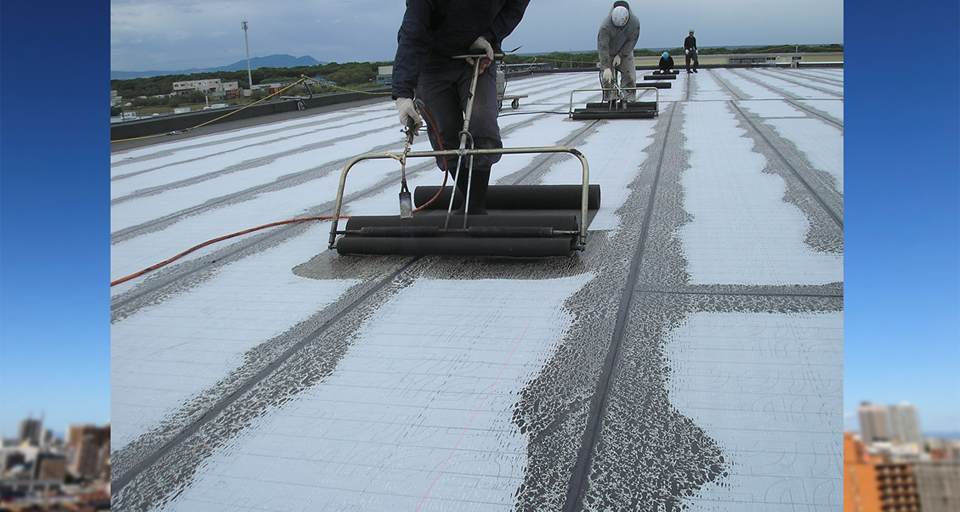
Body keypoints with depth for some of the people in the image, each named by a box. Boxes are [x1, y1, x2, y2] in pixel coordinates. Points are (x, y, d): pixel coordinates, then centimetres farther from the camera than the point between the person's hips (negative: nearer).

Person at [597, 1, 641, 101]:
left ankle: (629, 100, -2)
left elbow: (632, 41, -13)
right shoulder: (605, 26, -32)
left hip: (625, 52, 2)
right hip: (608, 53, -2)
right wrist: (606, 68, -43)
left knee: (630, 77, -8)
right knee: (608, 79, -8)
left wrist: (620, 55, -19)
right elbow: (603, 47, -36)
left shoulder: (635, 22, -24)